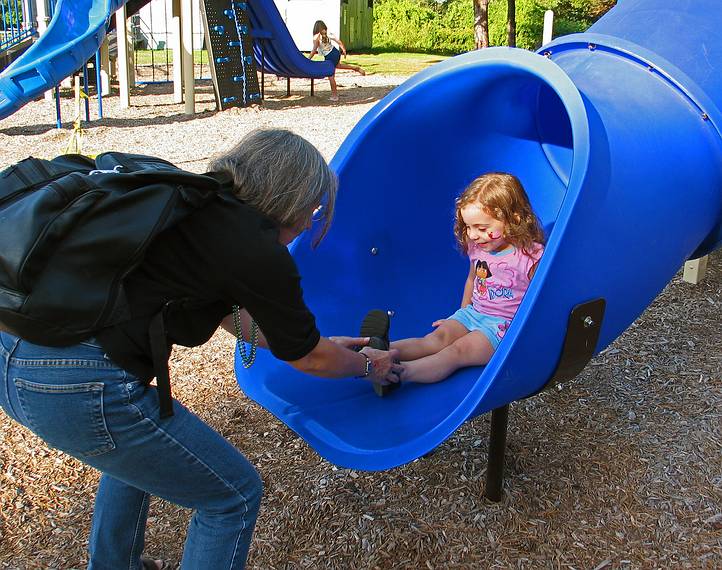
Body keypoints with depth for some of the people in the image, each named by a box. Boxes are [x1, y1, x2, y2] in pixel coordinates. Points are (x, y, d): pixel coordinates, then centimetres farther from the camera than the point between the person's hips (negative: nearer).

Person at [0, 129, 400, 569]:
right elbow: (308, 360, 8)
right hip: (77, 384, -9)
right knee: (235, 496, 10)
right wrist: (368, 366, 28)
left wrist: (321, 343, 39)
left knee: (140, 447, 37)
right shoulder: (258, 252, -8)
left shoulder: (200, 209, 15)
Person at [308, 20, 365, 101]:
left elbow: (314, 50, -15)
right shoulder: (327, 34, 4)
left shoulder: (316, 37, -13)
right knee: (337, 65, 39)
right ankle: (356, 68, 38)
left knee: (331, 76, 5)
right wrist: (344, 50, 11)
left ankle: (334, 95, 11)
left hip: (329, 57, -7)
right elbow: (338, 41, 2)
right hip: (335, 52, 7)